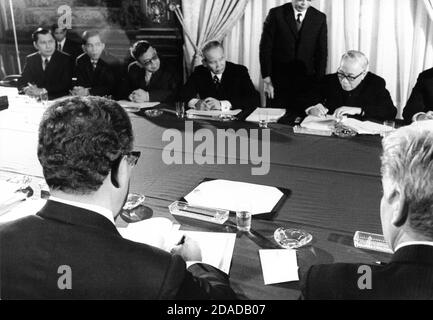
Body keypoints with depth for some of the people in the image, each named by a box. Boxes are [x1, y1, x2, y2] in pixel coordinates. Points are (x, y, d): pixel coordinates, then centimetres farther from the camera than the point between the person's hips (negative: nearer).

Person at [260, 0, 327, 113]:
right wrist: (267, 80, -7)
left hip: (307, 83, 1)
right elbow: (265, 48, -3)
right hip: (278, 83, -1)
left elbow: (322, 53, 5)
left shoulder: (320, 18, 4)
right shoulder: (276, 14, -2)